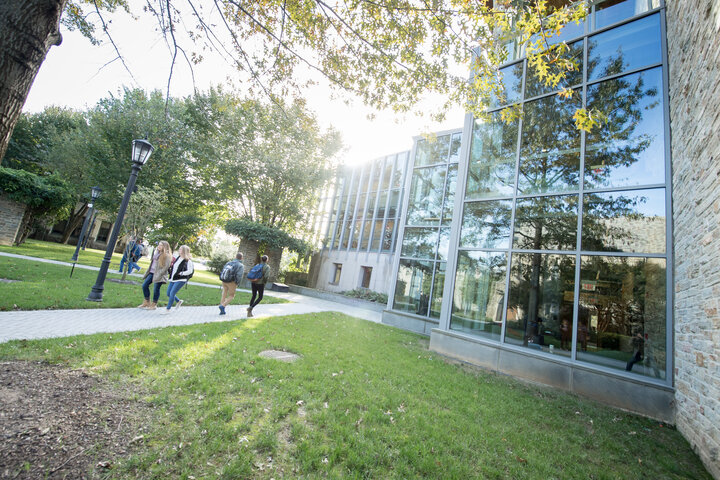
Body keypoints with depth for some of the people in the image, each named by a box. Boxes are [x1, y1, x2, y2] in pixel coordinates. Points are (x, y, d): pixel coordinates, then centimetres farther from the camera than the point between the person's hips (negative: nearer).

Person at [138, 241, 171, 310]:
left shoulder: (166, 255, -12)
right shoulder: (156, 252, 13)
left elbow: (166, 267, -16)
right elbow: (152, 262, 23)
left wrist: (158, 274, -18)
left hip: (159, 275, -8)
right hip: (152, 272, 8)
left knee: (156, 289, -2)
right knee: (144, 285, 7)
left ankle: (153, 305, 13)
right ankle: (147, 302, 22)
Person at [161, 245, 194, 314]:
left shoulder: (188, 261, -15)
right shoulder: (177, 257, 6)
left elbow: (190, 271, -17)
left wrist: (181, 273, -18)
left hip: (181, 280, -8)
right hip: (173, 279, 8)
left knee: (172, 293, -8)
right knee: (168, 294, 13)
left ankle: (168, 309, 8)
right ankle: (179, 301, 36)